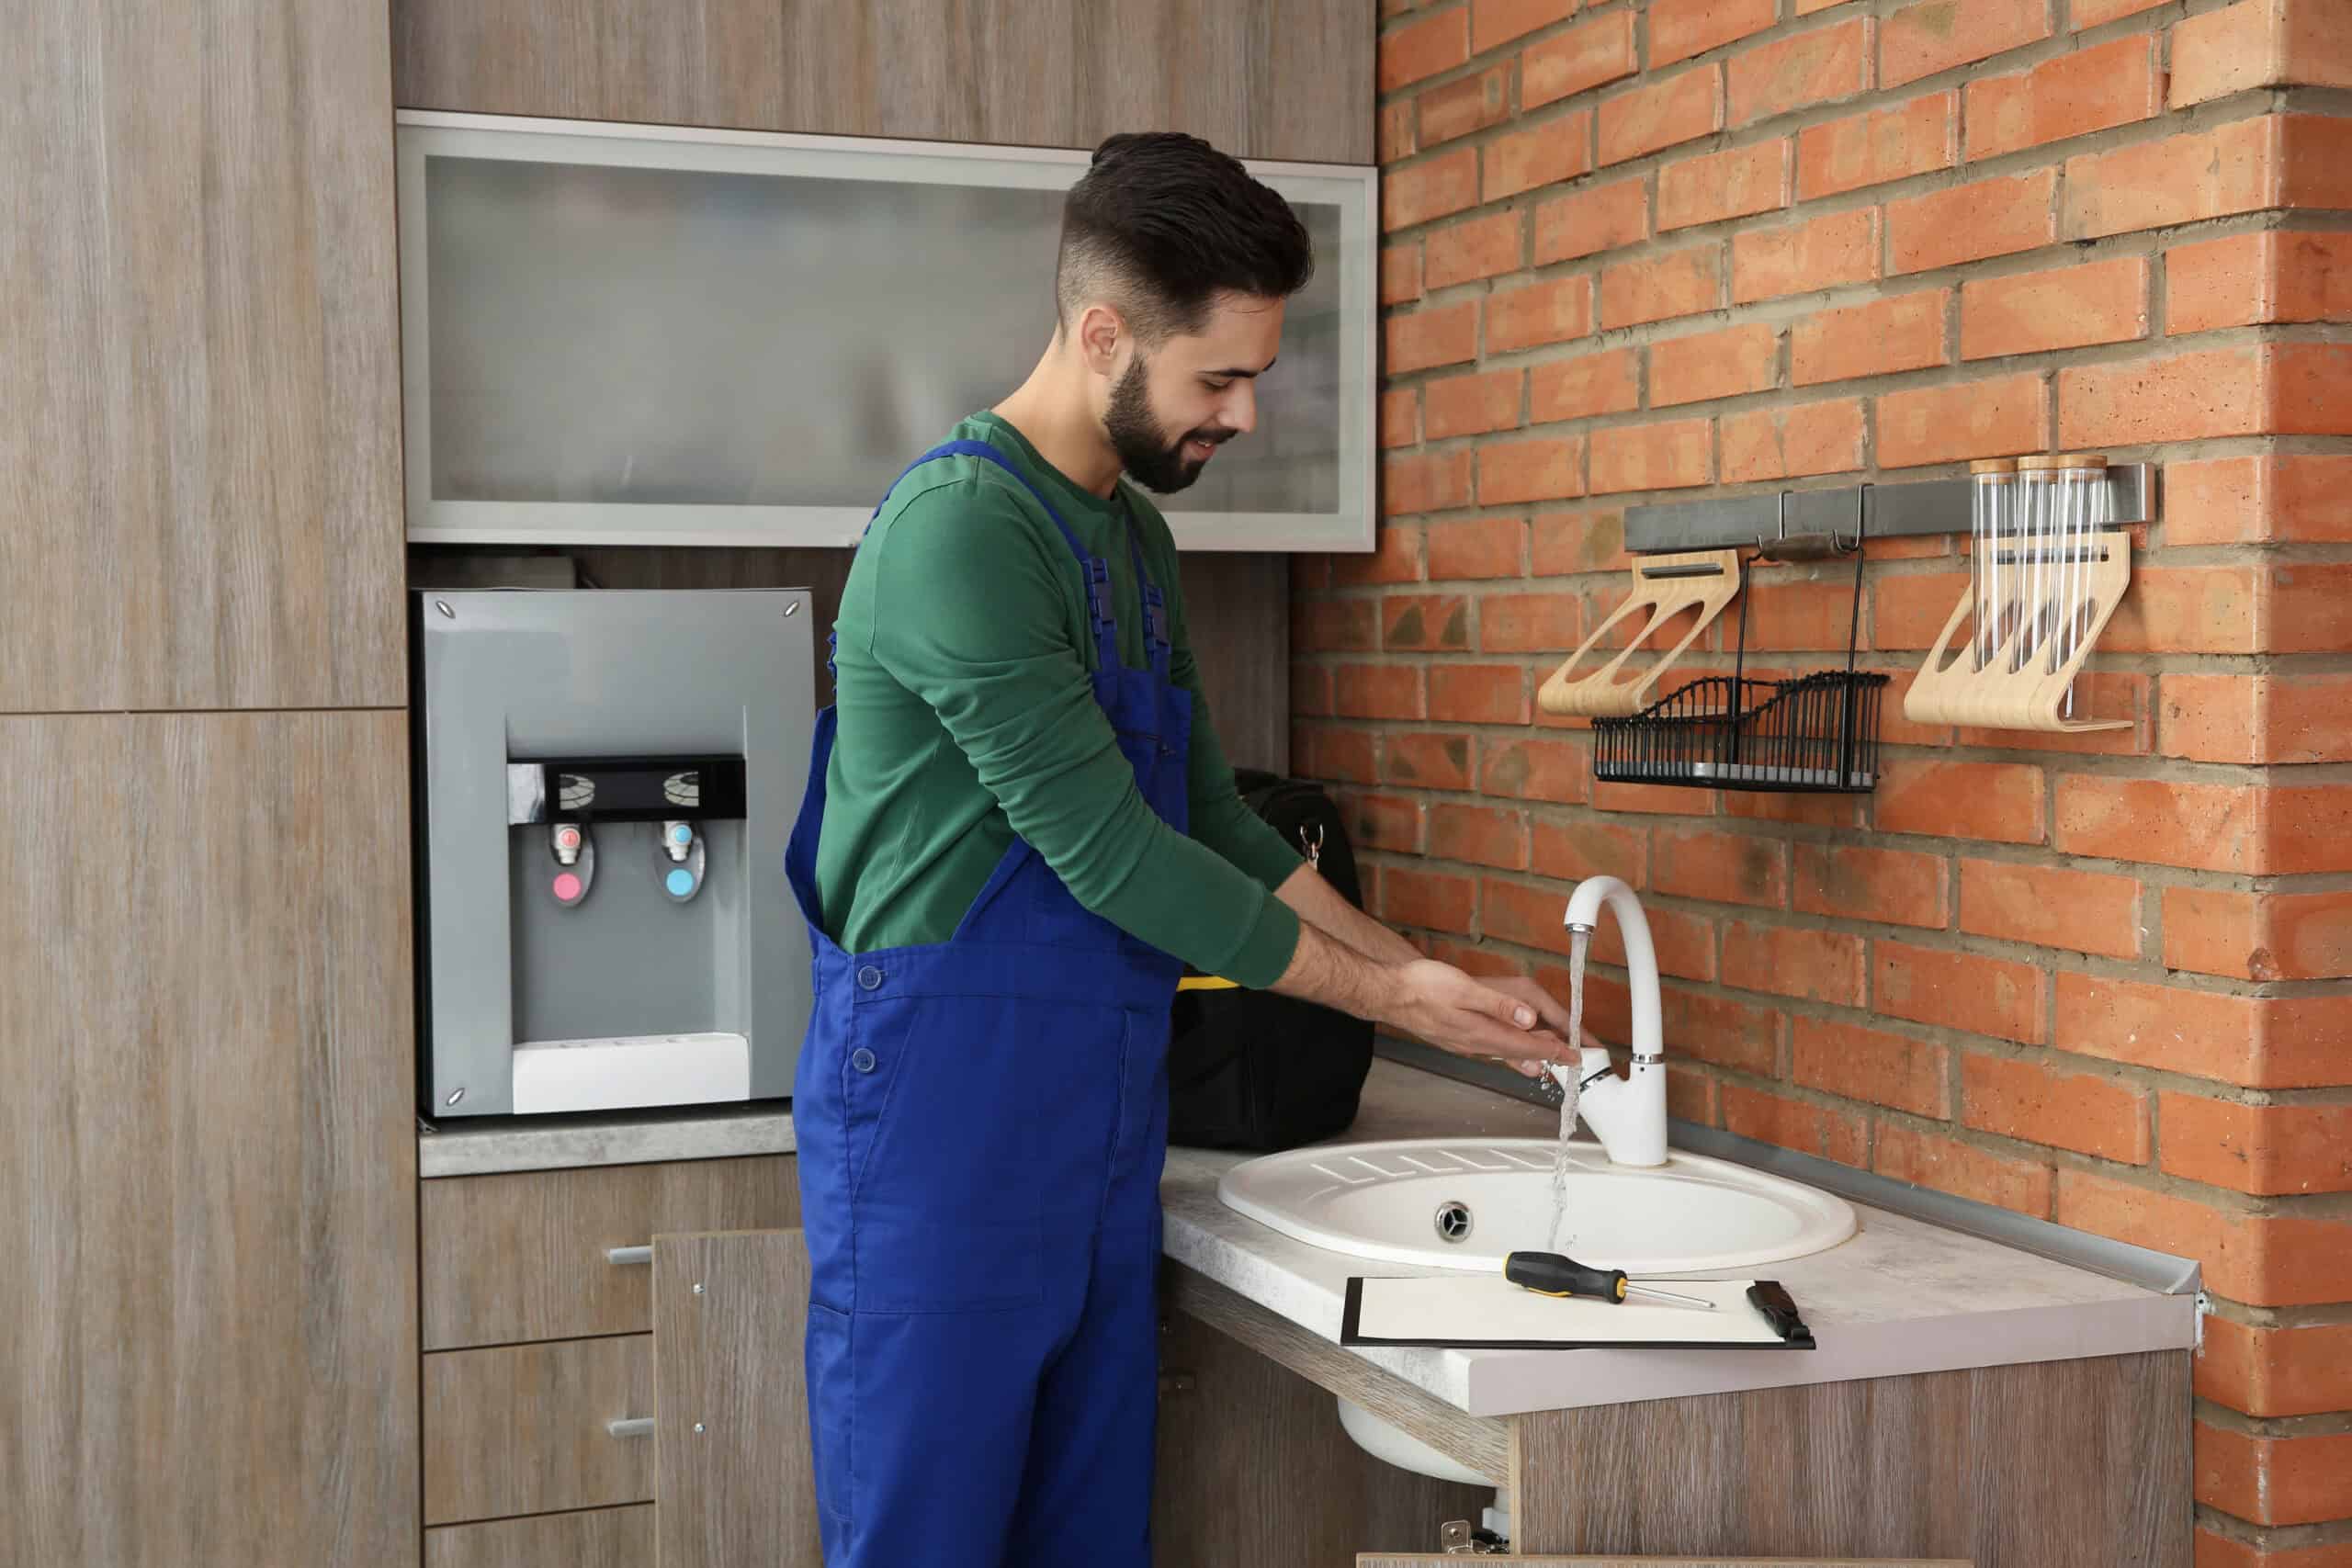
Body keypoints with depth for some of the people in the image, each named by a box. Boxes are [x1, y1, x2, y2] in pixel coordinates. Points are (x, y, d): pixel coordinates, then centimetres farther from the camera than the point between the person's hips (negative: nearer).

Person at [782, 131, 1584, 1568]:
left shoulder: (1137, 539, 13)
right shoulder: (962, 525, -17)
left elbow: (1212, 815, 17)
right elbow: (1105, 850, -19)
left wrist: (1424, 970, 8)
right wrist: (1378, 995, -11)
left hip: (1102, 1112, 9)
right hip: (945, 1110, -8)